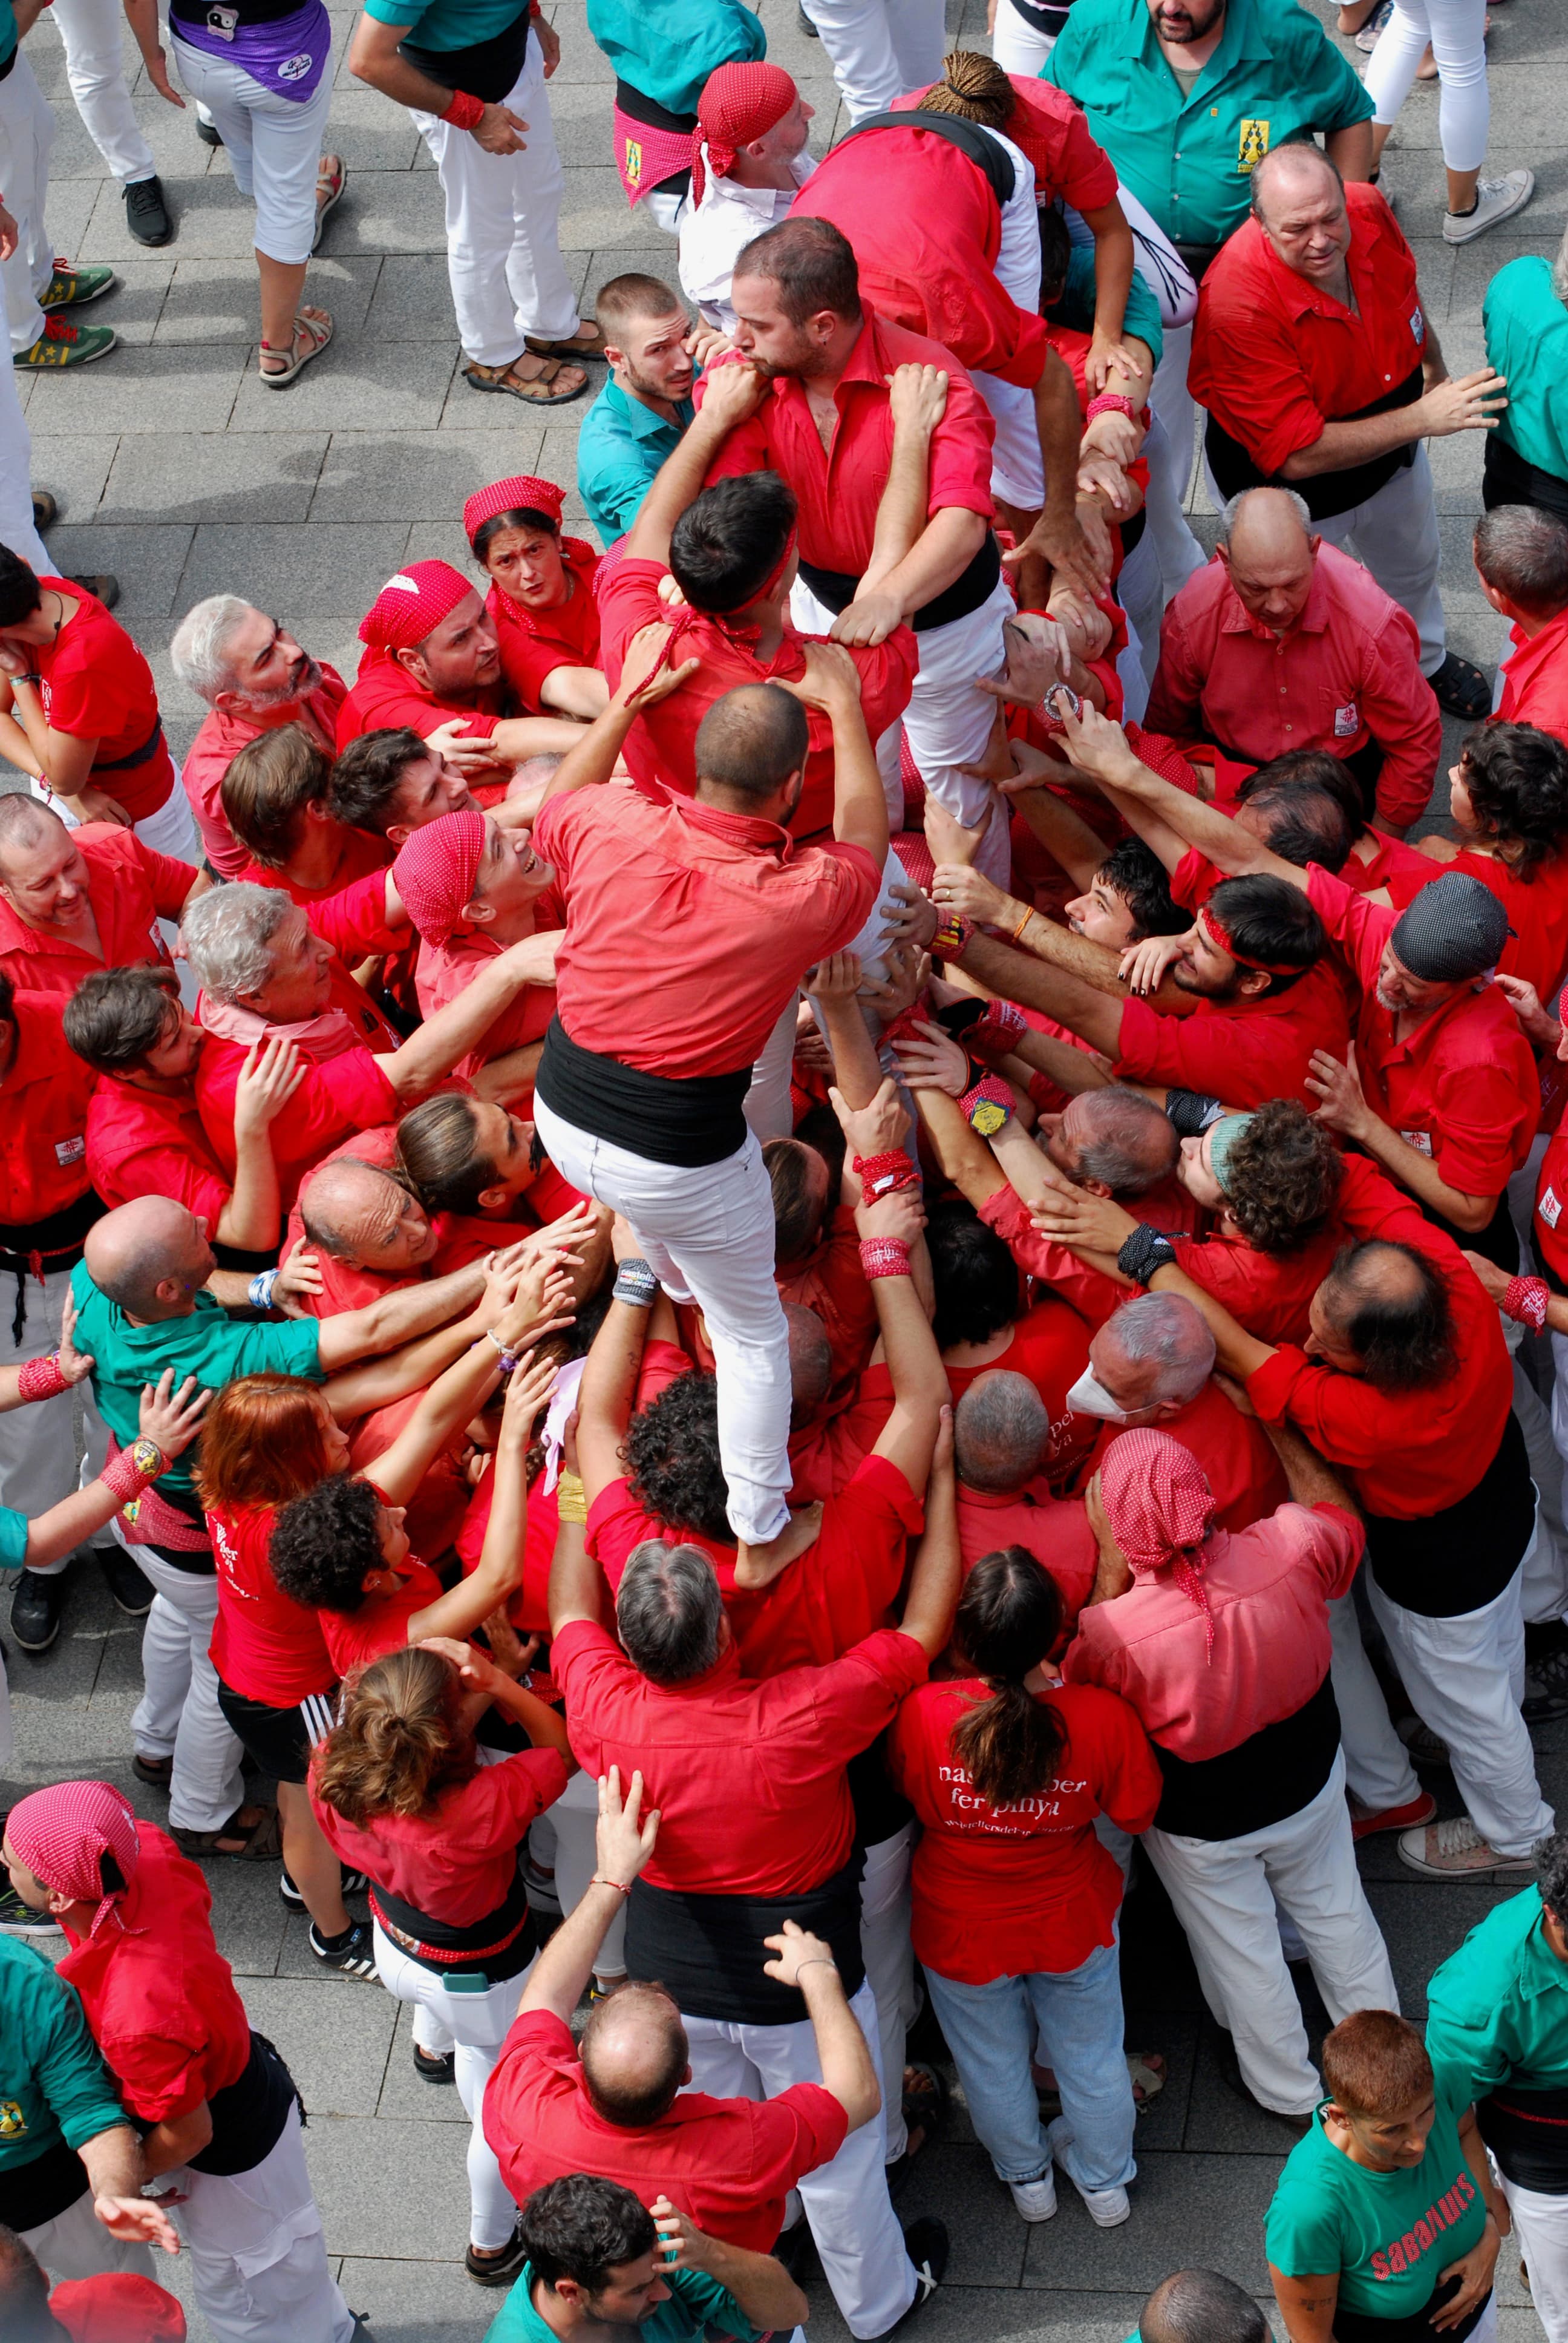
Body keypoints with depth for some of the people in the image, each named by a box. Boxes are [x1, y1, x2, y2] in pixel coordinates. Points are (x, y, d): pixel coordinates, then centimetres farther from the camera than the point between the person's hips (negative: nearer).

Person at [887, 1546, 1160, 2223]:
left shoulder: (921, 1713, -34)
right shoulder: (1103, 1717, -32)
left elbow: (902, 1788, -11)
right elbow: (1136, 1814, -12)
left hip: (963, 1931, 0)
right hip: (1072, 1923, 0)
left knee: (992, 2064, 30)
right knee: (1091, 2056, 29)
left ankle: (1026, 2178, 54)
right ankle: (1105, 2181, 53)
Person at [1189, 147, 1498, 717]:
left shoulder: (1369, 211, -25)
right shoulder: (1236, 305, -43)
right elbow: (1298, 455, -39)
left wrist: (1435, 367, 19)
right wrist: (1421, 419, -38)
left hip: (1390, 451, 6)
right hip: (1288, 489, -6)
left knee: (1410, 563, 33)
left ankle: (1424, 662, 65)